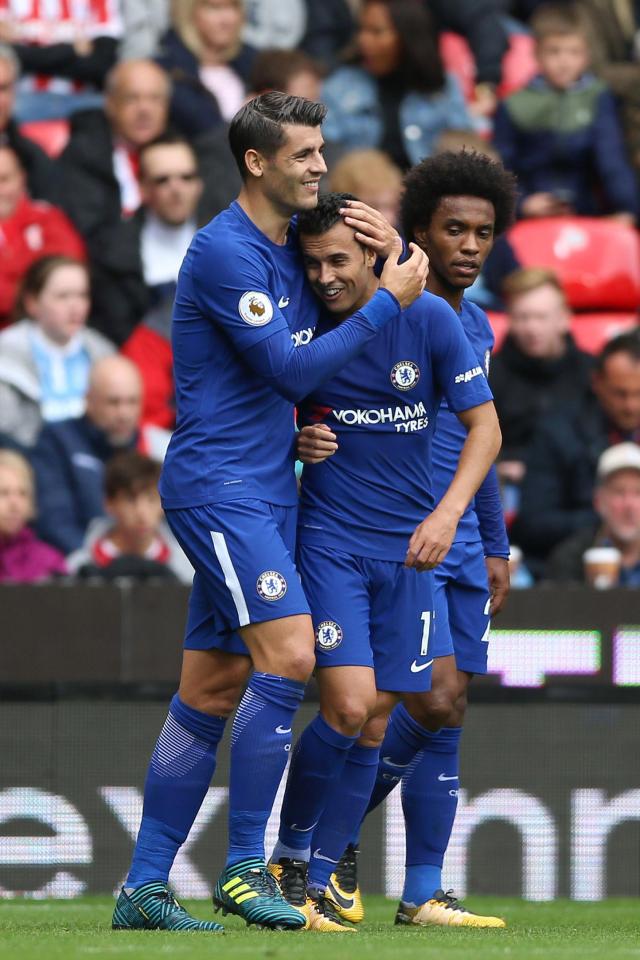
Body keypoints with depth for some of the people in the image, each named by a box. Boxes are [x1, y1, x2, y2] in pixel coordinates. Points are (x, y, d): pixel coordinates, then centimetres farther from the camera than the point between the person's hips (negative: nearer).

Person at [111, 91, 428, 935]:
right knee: (288, 654, -19)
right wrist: (388, 300, -14)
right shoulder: (225, 251, -13)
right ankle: (244, 867, -13)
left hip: (266, 491, 9)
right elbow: (292, 370, -17)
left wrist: (393, 257, 5)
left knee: (211, 689, 6)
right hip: (218, 482, -9)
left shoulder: (295, 247, 14)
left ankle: (144, 887, 9)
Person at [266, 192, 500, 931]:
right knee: (348, 704, -16)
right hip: (330, 536, -2)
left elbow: (484, 427, -1)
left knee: (375, 719, 2)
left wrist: (447, 513, -13)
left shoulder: (429, 320, -6)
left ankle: (317, 883, 12)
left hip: (408, 542, 2)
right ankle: (289, 856, 4)